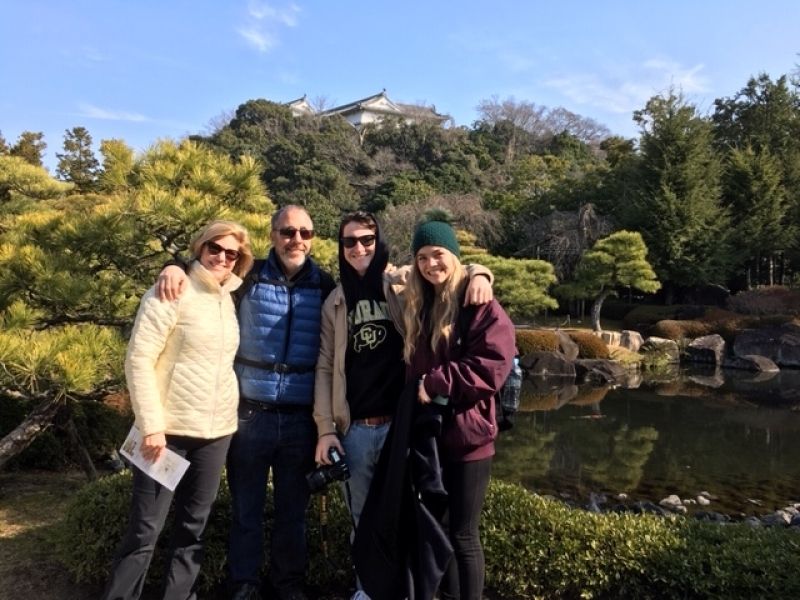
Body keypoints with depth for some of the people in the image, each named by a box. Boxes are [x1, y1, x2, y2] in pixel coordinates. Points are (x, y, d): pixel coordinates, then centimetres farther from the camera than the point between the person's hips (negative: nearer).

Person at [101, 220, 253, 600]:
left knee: (193, 527, 14)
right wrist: (151, 424, -17)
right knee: (146, 528, 1)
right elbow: (139, 360, -13)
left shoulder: (230, 299, 10)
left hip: (218, 432, 6)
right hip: (170, 430, -6)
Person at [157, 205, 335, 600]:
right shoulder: (250, 277, -2)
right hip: (250, 413, -1)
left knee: (293, 508, 16)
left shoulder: (325, 286, 1)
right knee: (246, 507, 13)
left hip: (302, 418, 1)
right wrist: (176, 268, -12)